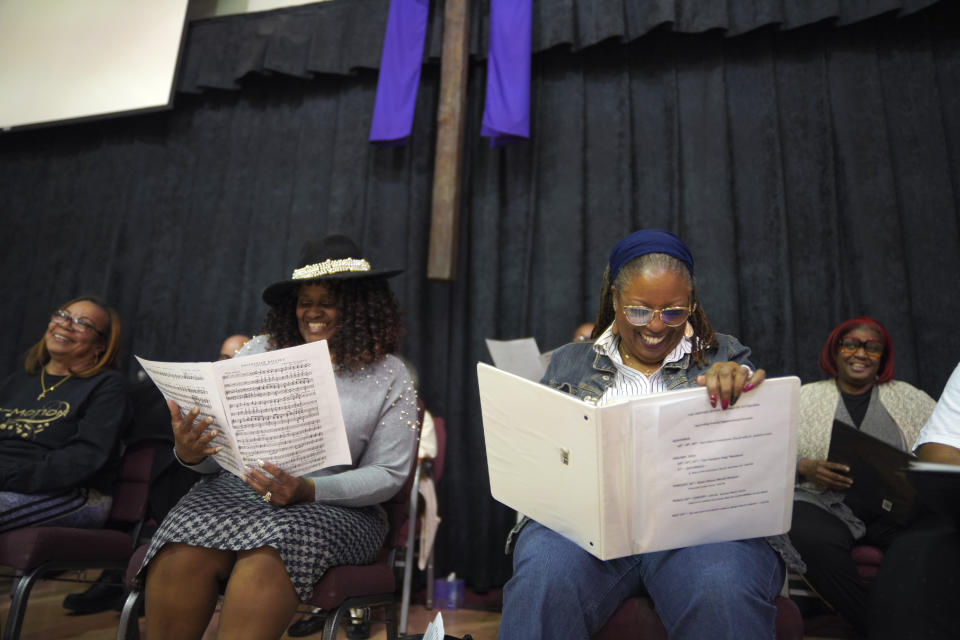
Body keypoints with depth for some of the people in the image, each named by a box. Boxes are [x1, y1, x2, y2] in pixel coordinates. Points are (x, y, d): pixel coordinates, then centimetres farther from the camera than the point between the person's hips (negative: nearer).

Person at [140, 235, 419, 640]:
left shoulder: (388, 377, 3)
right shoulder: (260, 351, 9)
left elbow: (387, 474, -2)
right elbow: (217, 443, 9)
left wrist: (308, 490, -17)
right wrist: (190, 453, -16)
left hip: (334, 506, -2)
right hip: (237, 488, 3)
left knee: (266, 559, -33)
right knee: (183, 554, -28)